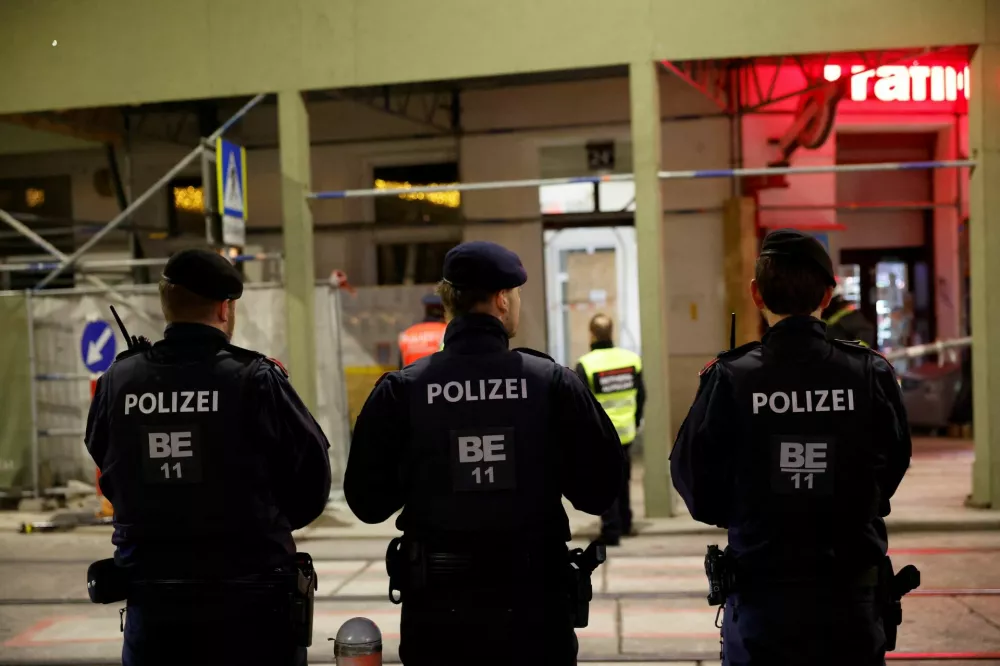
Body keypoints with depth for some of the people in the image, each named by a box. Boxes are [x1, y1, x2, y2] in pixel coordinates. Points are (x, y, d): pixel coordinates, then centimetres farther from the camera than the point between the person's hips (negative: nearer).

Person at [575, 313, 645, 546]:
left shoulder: (585, 365, -16)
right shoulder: (632, 359, -1)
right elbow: (641, 395, 7)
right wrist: (636, 422, 19)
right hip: (626, 432, 5)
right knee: (622, 479, 21)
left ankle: (611, 531, 4)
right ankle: (625, 524, 34)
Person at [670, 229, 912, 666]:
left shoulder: (730, 379, -14)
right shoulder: (872, 373, -9)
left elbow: (693, 478, -8)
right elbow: (892, 470, 3)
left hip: (763, 595, -1)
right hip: (852, 596, 1)